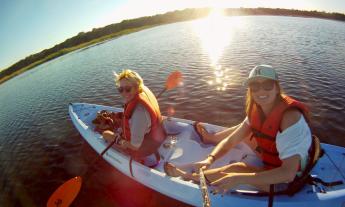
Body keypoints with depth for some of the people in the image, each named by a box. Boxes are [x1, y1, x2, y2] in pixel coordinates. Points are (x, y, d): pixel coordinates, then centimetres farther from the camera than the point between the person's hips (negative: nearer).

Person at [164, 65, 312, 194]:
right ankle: (211, 138, 36)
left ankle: (187, 176, -2)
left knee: (237, 169, -24)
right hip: (270, 160, 6)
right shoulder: (256, 109, -11)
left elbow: (288, 173, -37)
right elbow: (232, 139, -10)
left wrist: (238, 179, -44)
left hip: (287, 180, -6)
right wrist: (210, 159, -27)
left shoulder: (290, 116, -33)